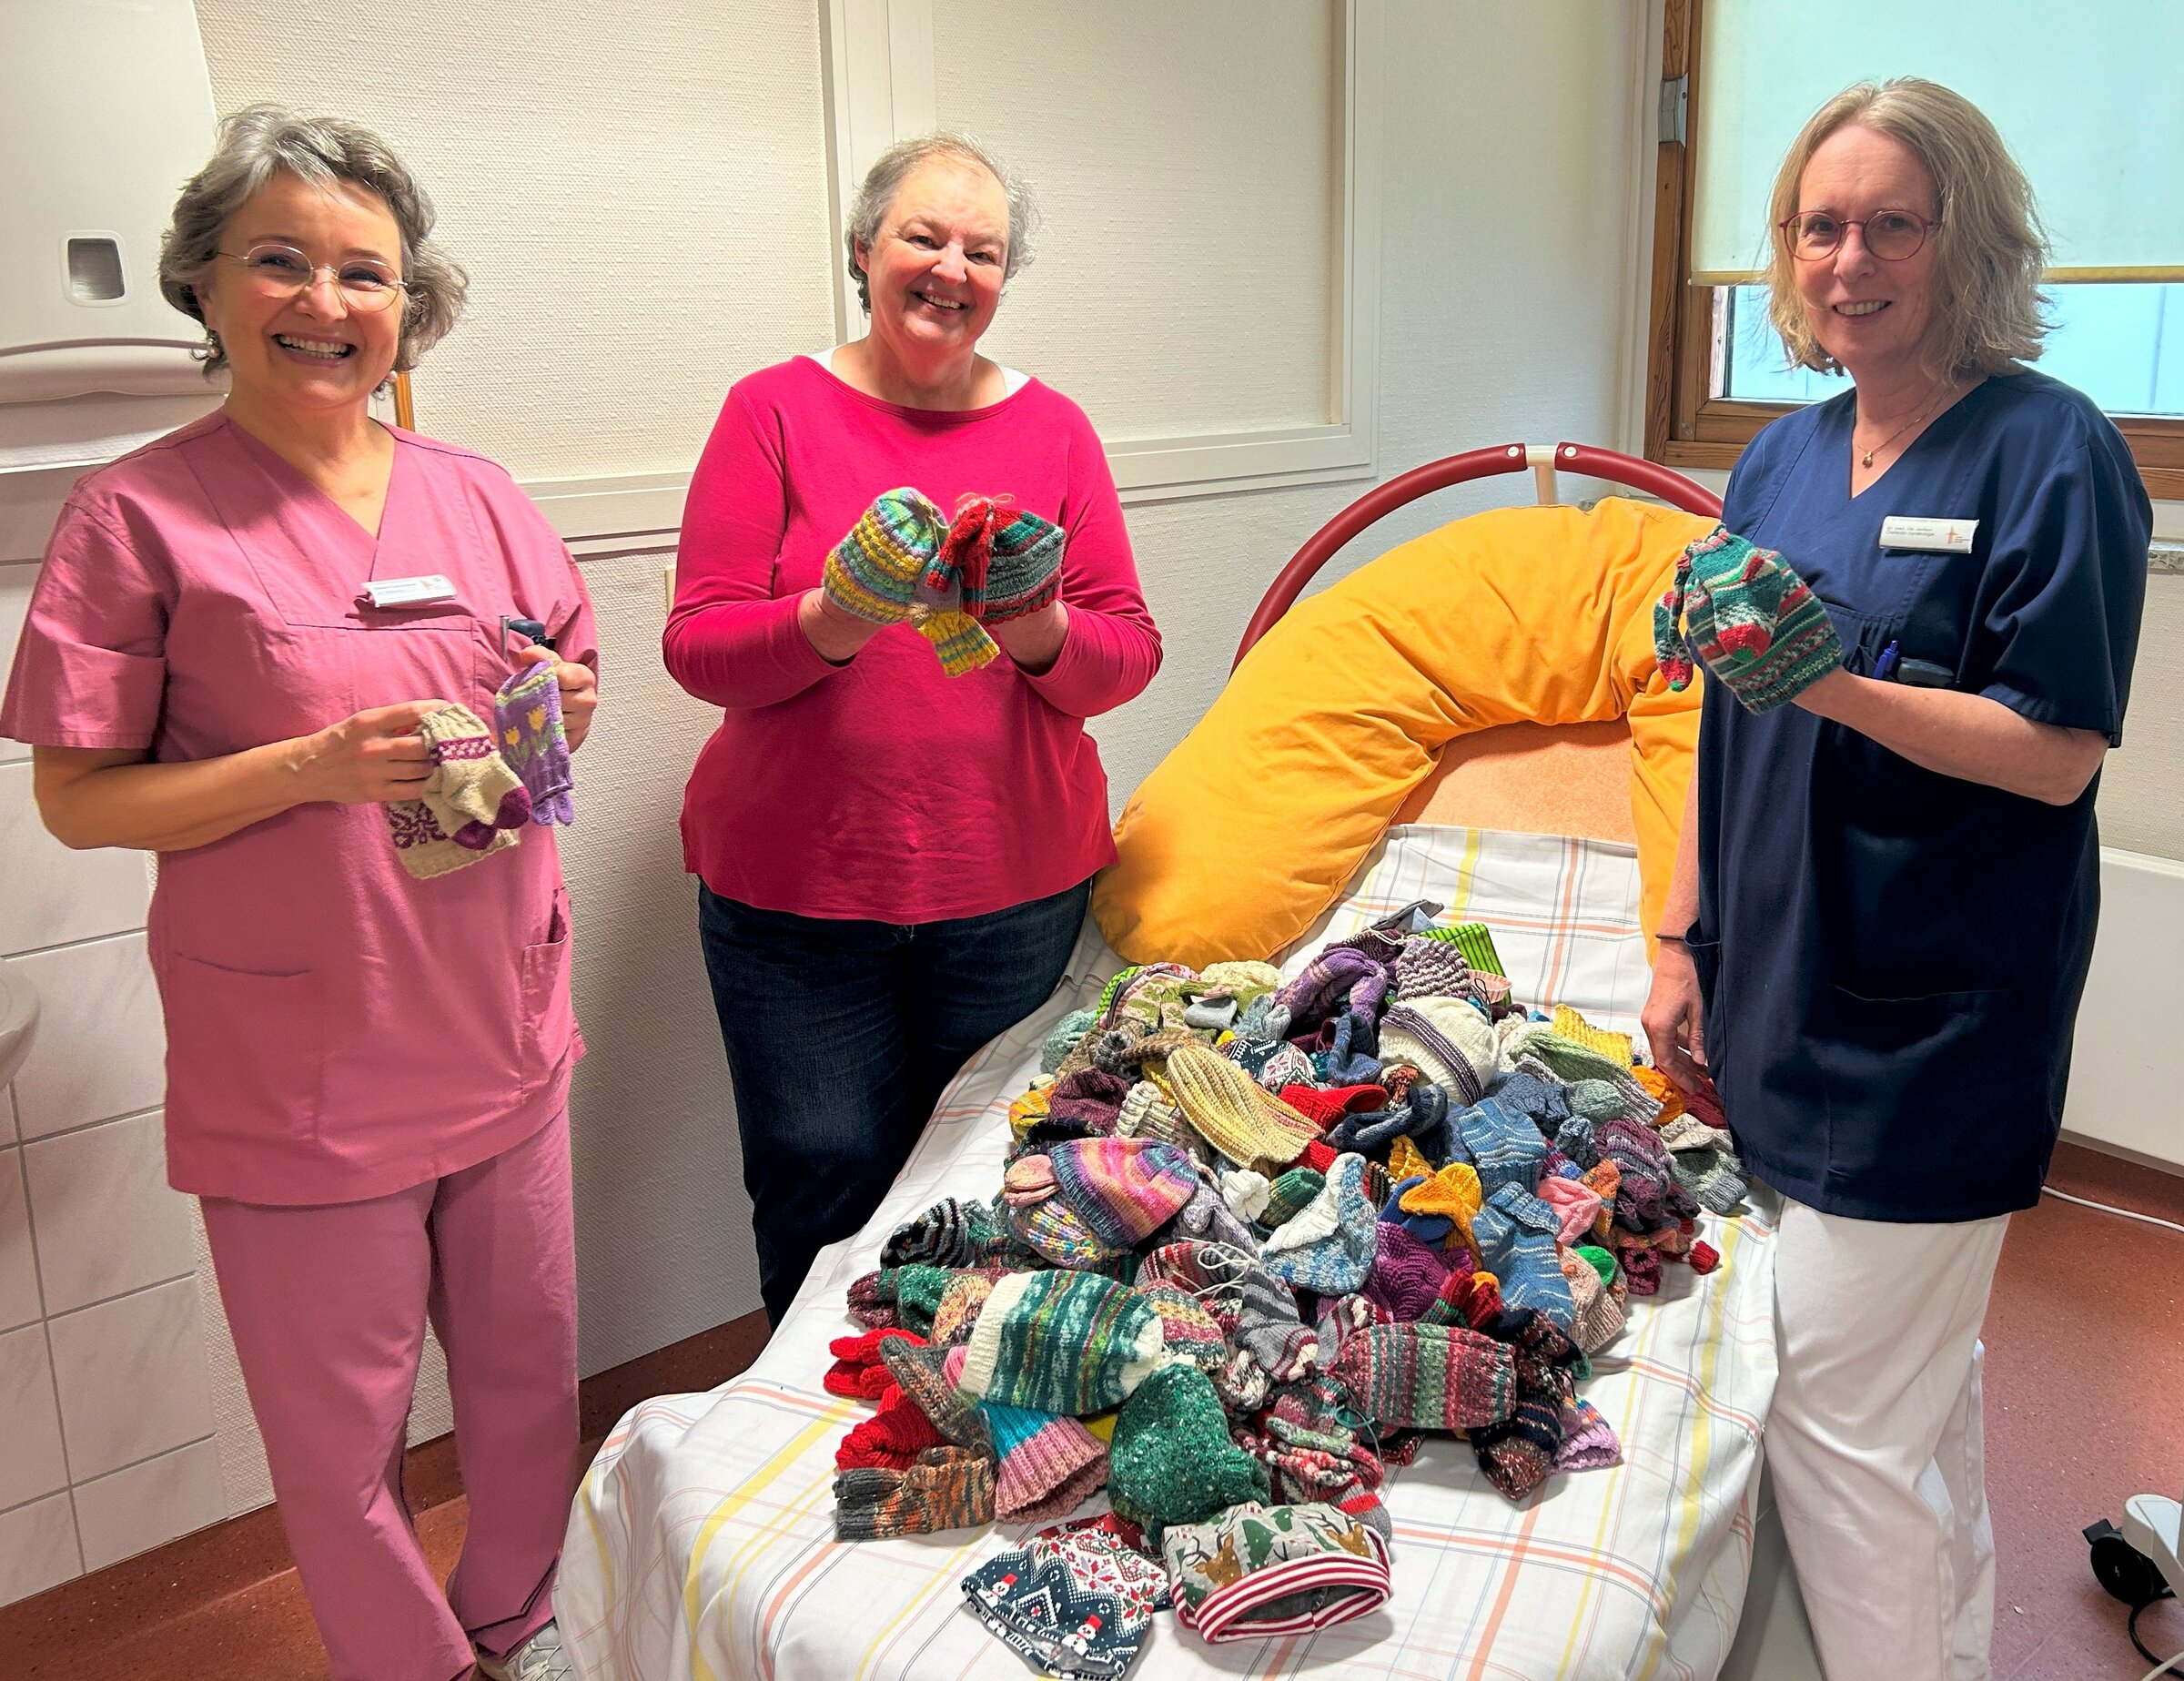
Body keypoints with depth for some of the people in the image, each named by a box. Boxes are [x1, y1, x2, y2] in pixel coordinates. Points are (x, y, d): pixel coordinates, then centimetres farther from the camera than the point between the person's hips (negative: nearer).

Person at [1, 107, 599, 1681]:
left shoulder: (476, 497, 5)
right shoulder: (140, 515, -8)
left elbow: (563, 691, 17)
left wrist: (558, 715, -7)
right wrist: (316, 766, -22)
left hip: (500, 1030, 5)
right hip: (302, 1066, -4)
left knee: (530, 1374, 19)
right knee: (342, 1438, 11)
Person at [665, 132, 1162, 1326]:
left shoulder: (1053, 429, 7)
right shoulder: (775, 409, 1)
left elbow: (1131, 651, 3)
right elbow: (696, 644, -5)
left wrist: (1044, 637, -19)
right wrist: (830, 621, -24)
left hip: (1011, 884, 2)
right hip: (794, 881, -1)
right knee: (822, 1180, 3)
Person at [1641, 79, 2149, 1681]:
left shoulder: (2052, 451, -10)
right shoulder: (1782, 455, 9)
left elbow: (2055, 757, -15)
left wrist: (1838, 686, -28)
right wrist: (1684, 937, 10)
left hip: (1931, 1020, -7)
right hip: (1787, 991, 7)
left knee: (1839, 1400, -1)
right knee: (1922, 1376, 21)